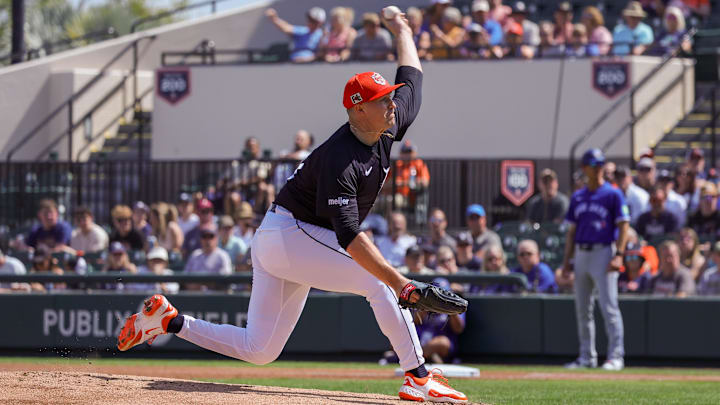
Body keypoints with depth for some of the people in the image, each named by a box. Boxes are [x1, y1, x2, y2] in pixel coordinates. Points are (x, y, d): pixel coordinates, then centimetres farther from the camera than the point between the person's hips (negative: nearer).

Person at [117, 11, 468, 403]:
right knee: (378, 280, -20)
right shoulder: (339, 161, -27)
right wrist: (398, 282, -41)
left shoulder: (389, 127, -1)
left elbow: (411, 78, 19)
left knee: (259, 351, 7)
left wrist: (402, 32, 36)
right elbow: (349, 237, -35)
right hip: (286, 234, -10)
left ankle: (169, 320, 14)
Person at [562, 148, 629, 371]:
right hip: (581, 254, 6)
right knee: (582, 309, 8)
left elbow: (623, 225, -6)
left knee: (609, 307, -11)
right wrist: (567, 260, 11)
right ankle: (587, 356, 15)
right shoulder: (577, 197, 15)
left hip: (603, 252, -6)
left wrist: (619, 254, -17)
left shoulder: (613, 194, -2)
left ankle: (616, 355, -10)